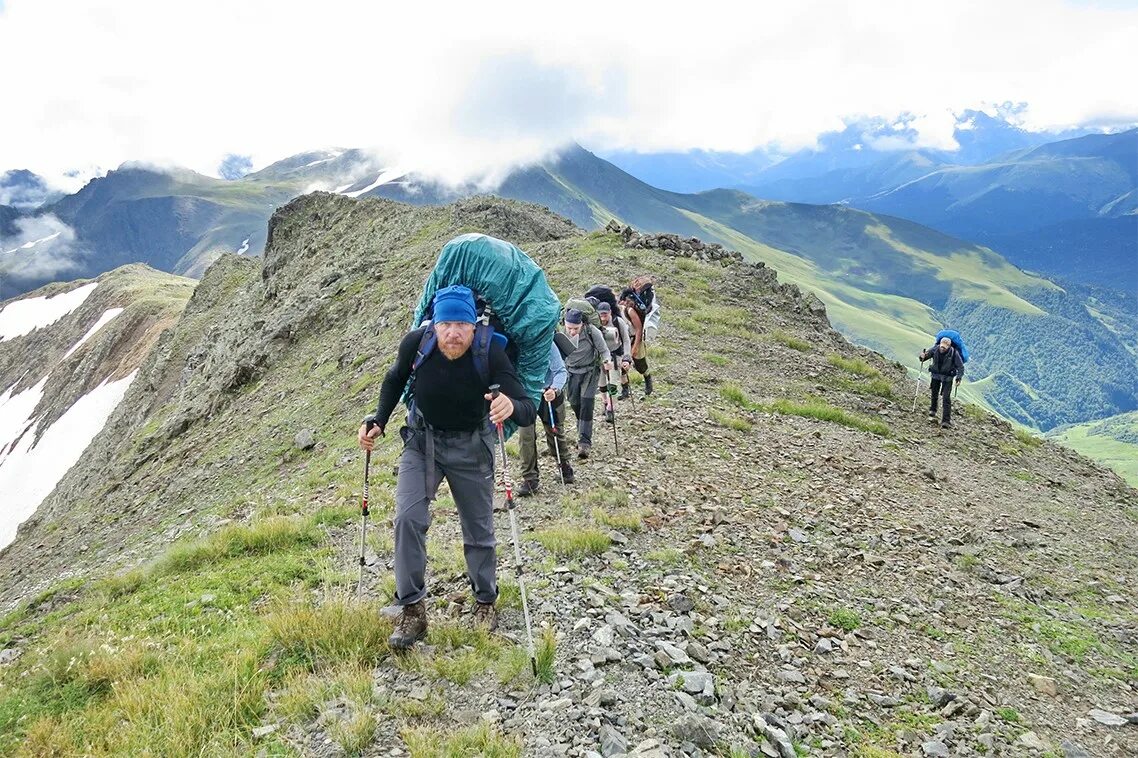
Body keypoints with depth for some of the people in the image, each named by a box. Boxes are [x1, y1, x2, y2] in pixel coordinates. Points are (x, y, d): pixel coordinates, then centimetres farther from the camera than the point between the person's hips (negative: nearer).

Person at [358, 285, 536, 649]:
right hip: (421, 440, 1)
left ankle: (486, 601, 31)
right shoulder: (416, 342, -21)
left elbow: (529, 411, -32)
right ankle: (412, 610, -4)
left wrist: (512, 406, -54)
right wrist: (378, 422, -7)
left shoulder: (490, 353, -28)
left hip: (471, 446, -1)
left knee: (479, 530, 8)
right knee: (408, 518, -16)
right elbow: (395, 379, 2)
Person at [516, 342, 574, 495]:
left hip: (549, 395, -1)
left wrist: (555, 389, -38)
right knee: (525, 436, -8)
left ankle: (565, 467, 39)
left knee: (555, 433, 15)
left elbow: (560, 371, -21)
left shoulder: (548, 345, -22)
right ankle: (529, 478, 4)